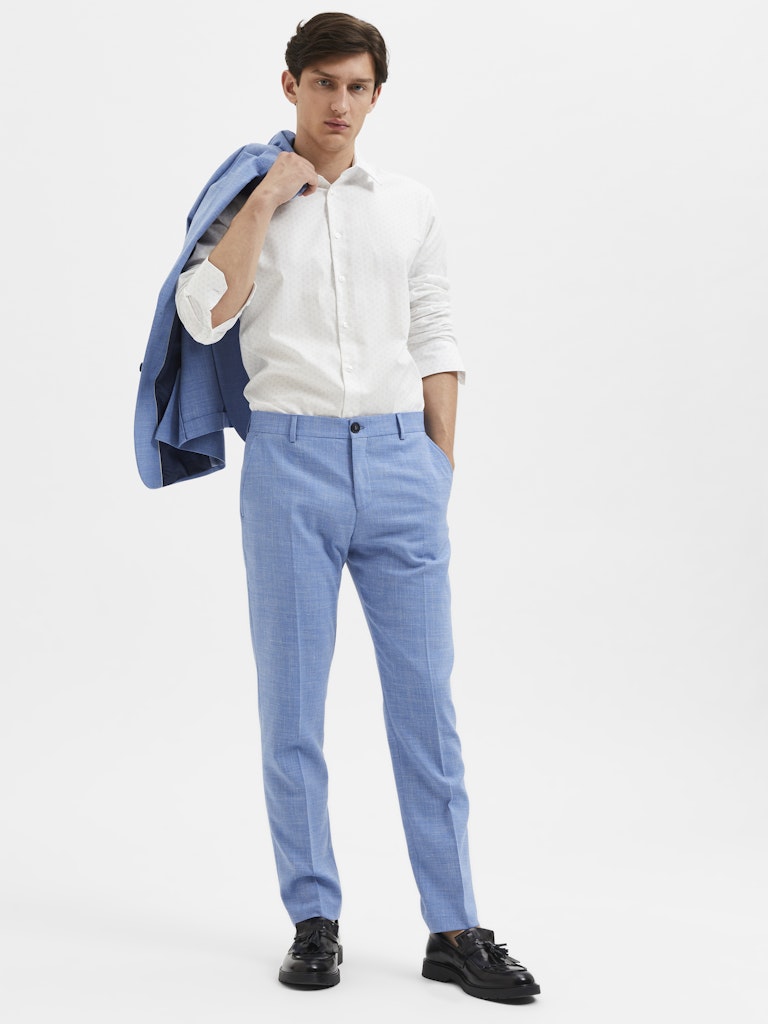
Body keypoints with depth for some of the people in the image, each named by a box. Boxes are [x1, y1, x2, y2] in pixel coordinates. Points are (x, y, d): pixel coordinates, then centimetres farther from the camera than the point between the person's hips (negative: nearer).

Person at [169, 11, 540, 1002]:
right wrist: (266, 197, -7)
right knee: (292, 700, 3)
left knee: (425, 696, 1)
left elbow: (434, 345, 14)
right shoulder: (246, 202, 8)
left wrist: (441, 468, 7)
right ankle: (313, 920, 14)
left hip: (398, 456, 2)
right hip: (289, 456, -1)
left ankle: (453, 929, 7)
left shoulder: (412, 206, 14)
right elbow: (205, 315, -8)